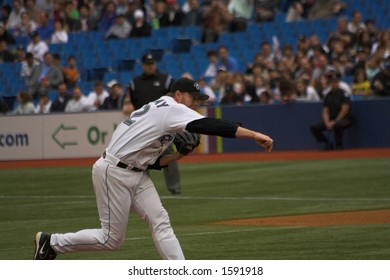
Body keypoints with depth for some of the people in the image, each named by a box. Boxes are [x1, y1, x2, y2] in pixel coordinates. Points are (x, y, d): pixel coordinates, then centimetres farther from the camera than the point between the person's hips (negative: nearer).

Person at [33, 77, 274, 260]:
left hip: (136, 174, 10)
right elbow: (211, 126, -25)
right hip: (113, 172, -10)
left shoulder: (163, 115, 17)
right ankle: (52, 242, 13)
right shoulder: (171, 108, -13)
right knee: (112, 239, -2)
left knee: (160, 220, -4)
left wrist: (179, 155, 2)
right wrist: (254, 135, -29)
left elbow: (153, 162, 17)